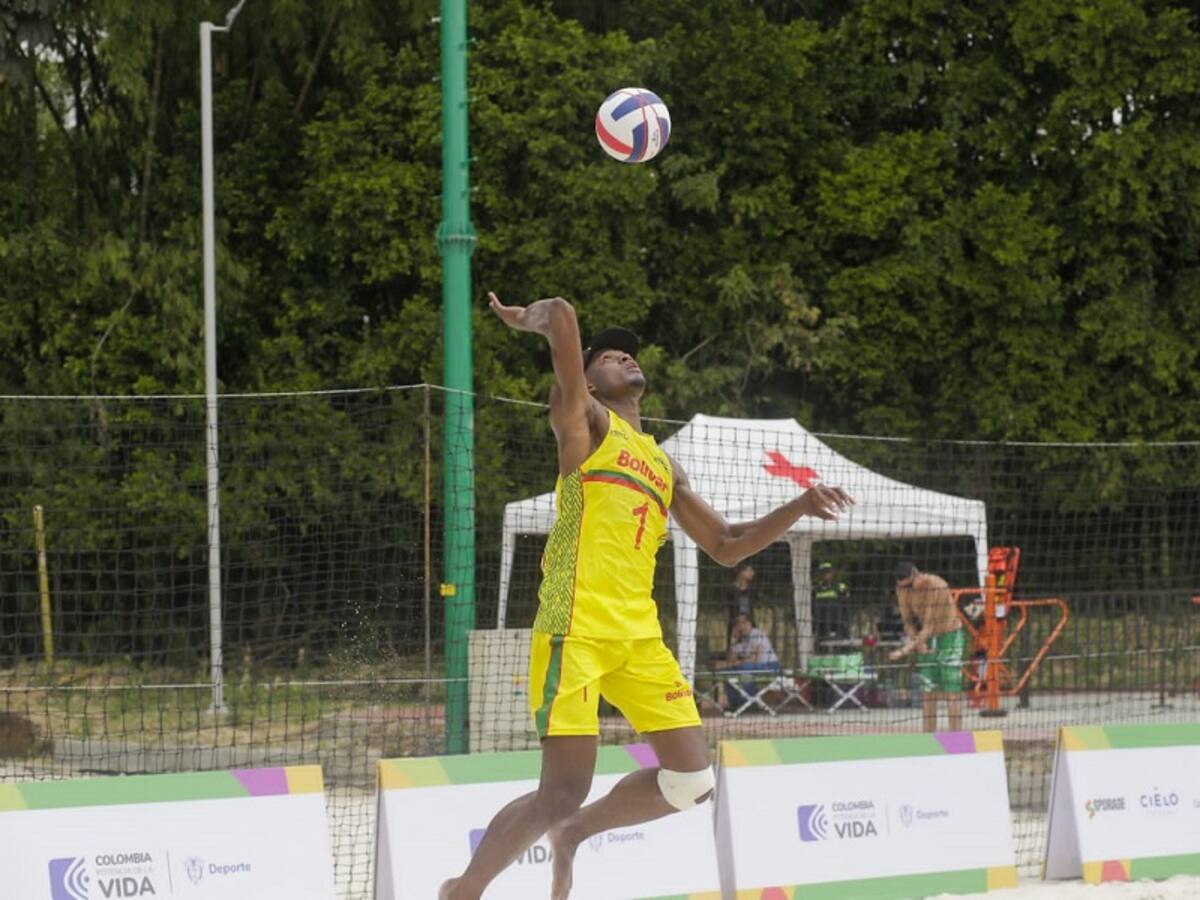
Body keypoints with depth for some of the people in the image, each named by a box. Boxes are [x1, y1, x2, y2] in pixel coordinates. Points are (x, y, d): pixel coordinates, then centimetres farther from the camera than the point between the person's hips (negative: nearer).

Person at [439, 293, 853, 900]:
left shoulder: (664, 466, 25)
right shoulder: (584, 420, 5)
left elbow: (726, 547, 27)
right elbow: (562, 314, -8)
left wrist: (799, 508, 16)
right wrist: (532, 319, 12)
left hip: (639, 634, 7)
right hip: (576, 629, -7)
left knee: (692, 780, 1)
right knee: (563, 794, -12)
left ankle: (571, 835, 23)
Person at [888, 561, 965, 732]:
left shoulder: (937, 586, -27)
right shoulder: (903, 590, -8)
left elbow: (930, 625, -28)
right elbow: (908, 621, 1)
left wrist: (905, 650, -33)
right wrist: (917, 642, -18)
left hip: (949, 636, -6)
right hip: (927, 641, 6)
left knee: (951, 690, -11)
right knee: (927, 690, 2)